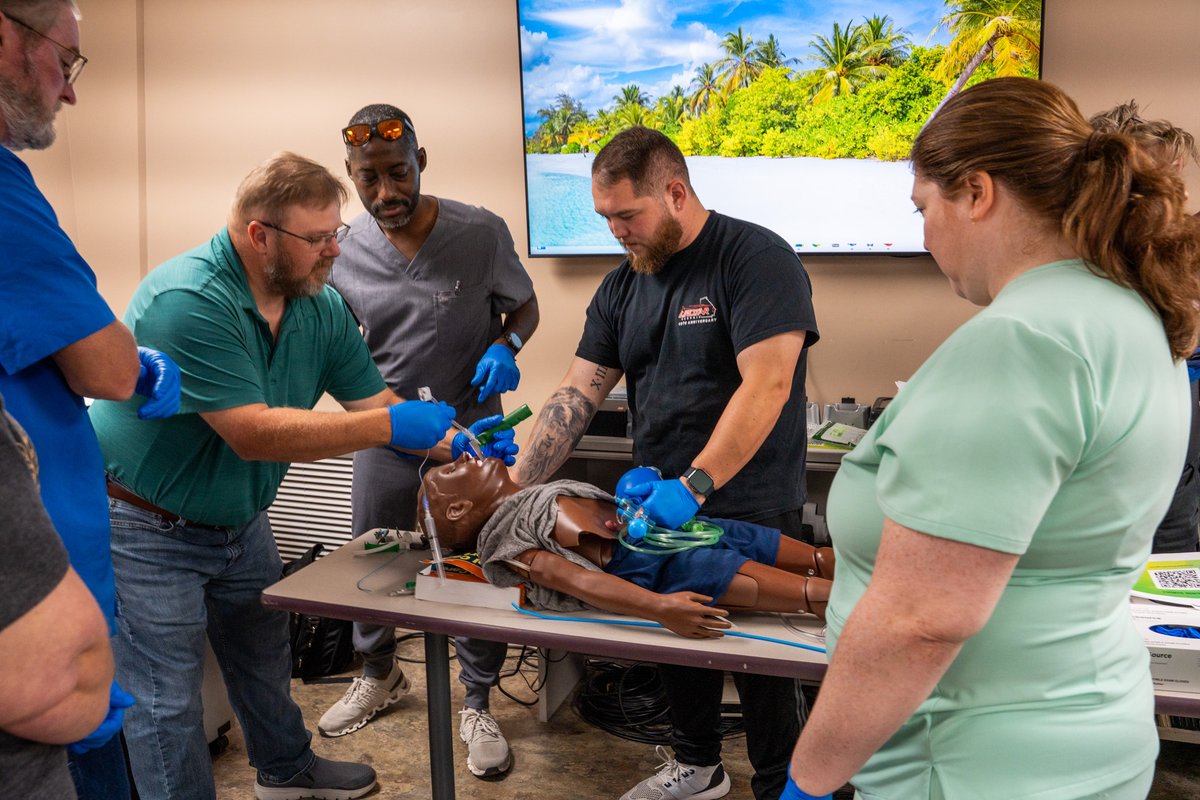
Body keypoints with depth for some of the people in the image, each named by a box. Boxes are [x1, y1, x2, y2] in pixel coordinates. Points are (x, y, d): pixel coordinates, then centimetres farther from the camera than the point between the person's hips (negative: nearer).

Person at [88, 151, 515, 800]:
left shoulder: (321, 308, -5)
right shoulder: (189, 300, -30)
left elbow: (377, 404, -1)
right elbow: (253, 433, -34)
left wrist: (461, 444, -16)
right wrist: (390, 427, -34)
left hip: (240, 519, 8)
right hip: (147, 528, -7)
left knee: (265, 656, 22)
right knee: (166, 700, 2)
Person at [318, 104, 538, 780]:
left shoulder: (481, 232, -12)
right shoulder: (343, 251, -6)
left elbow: (525, 307, 3)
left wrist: (505, 346, -19)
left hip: (470, 426, -2)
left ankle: (479, 706, 26)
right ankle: (380, 676, 44)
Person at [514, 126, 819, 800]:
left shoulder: (757, 258, -14)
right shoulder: (622, 286, 7)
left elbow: (766, 387, -24)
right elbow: (576, 396, 4)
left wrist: (693, 486, -28)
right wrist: (515, 488, -5)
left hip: (750, 512, -6)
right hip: (660, 507, 7)